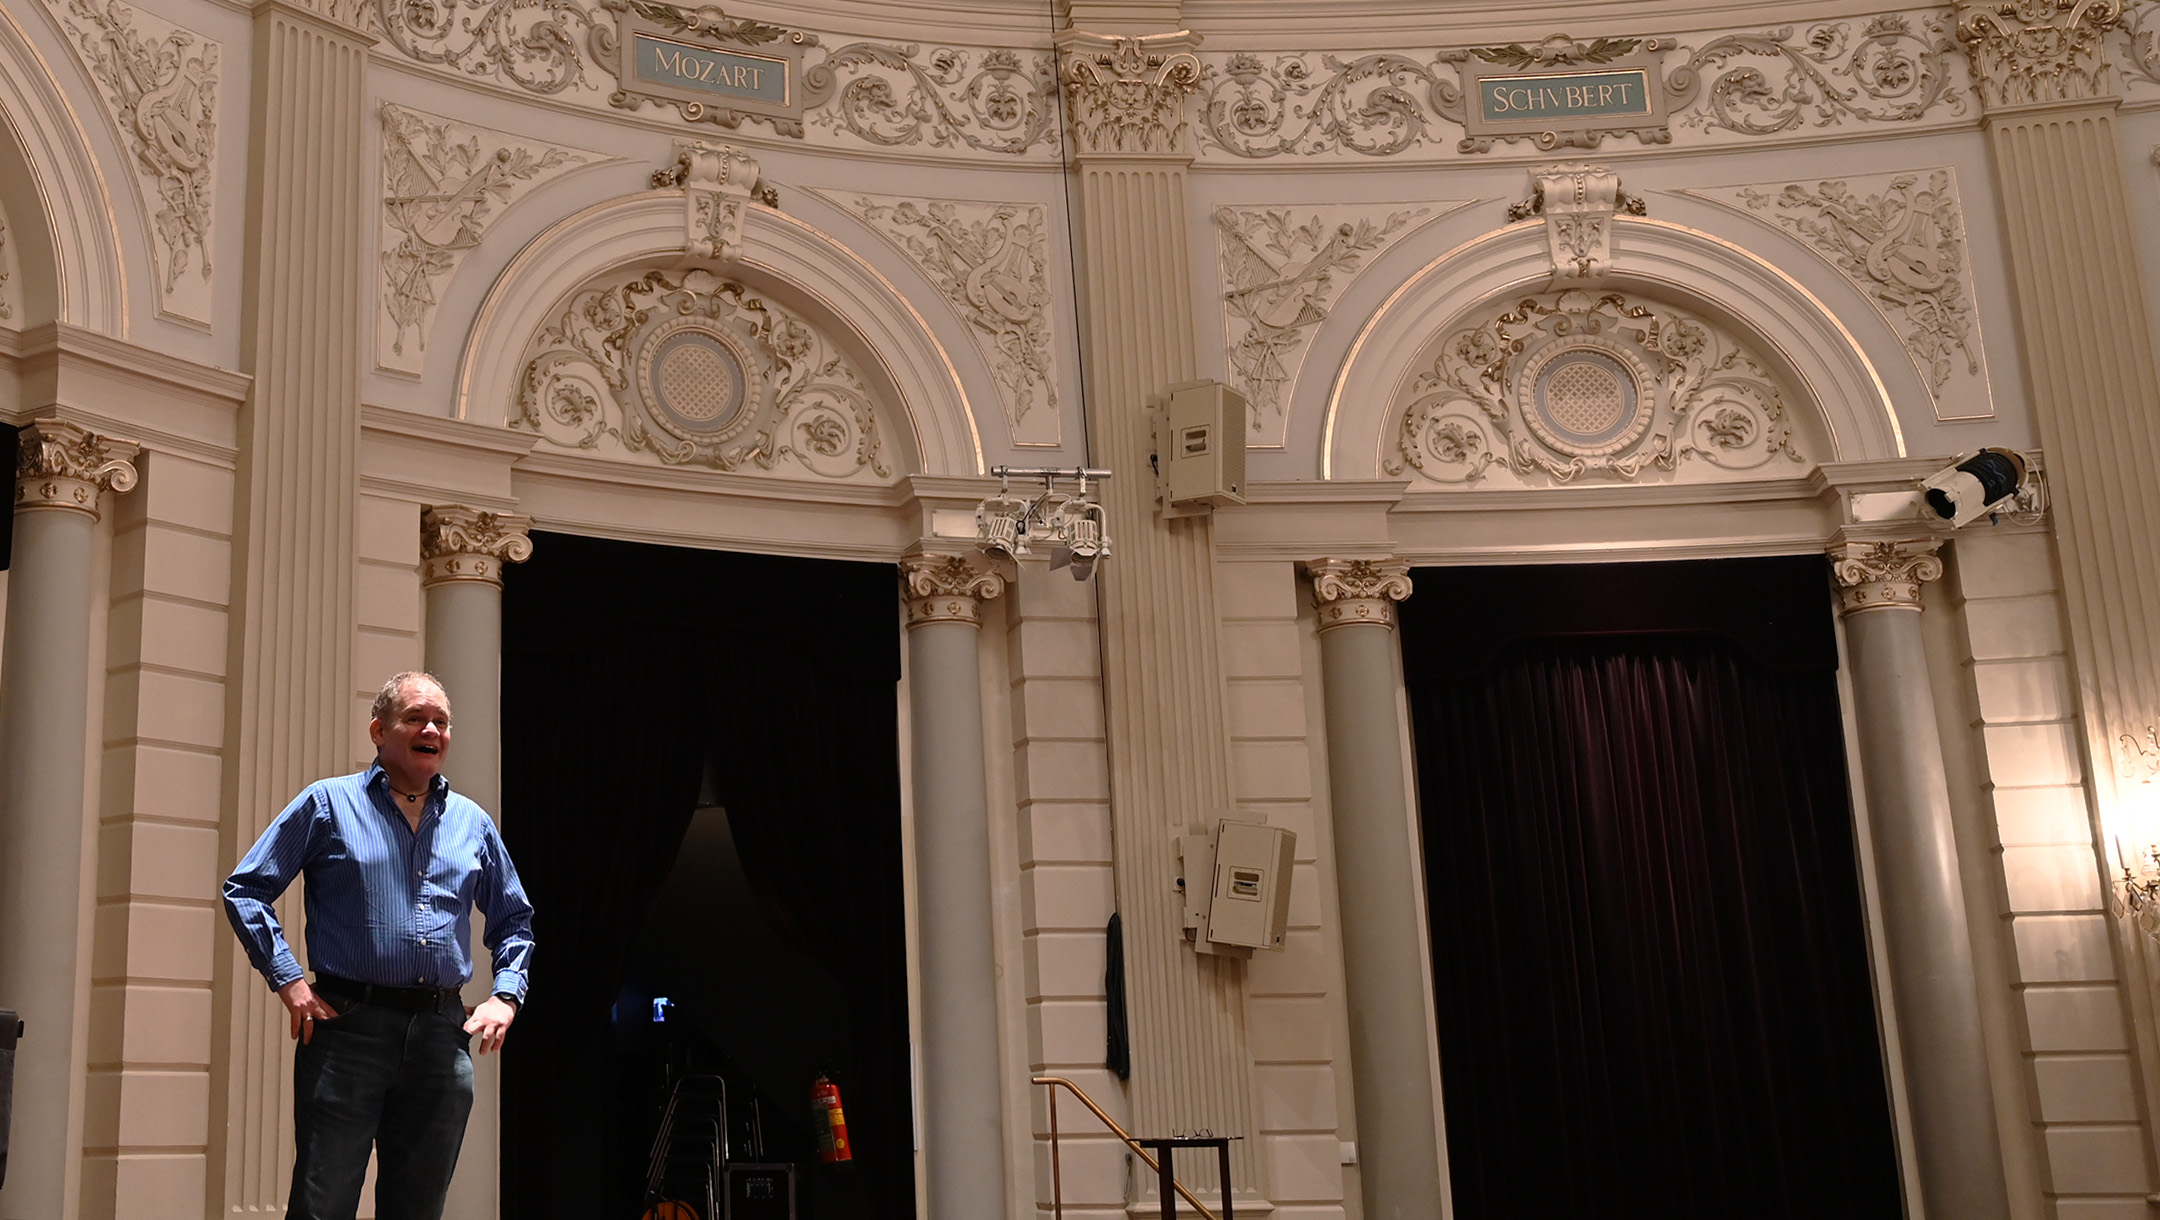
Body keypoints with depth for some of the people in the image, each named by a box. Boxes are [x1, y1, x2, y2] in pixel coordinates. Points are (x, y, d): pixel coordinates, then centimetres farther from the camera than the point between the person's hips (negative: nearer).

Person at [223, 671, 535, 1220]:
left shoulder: (472, 823, 15)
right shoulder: (329, 803, 4)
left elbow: (515, 919, 25)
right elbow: (245, 889, 3)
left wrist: (506, 995, 9)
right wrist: (288, 980, -6)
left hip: (443, 1034, 4)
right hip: (350, 1025, -3)